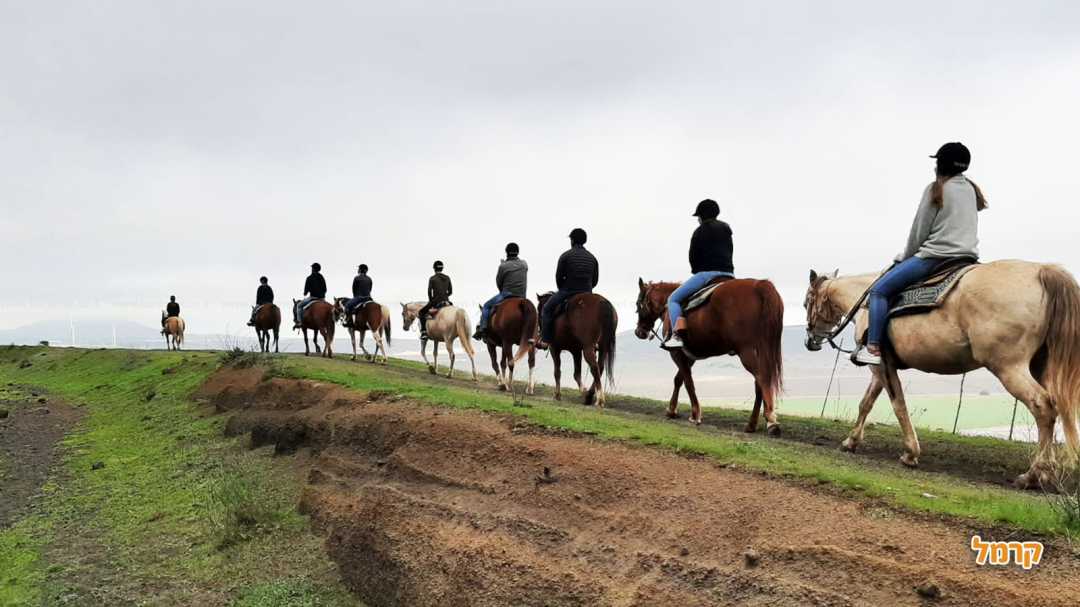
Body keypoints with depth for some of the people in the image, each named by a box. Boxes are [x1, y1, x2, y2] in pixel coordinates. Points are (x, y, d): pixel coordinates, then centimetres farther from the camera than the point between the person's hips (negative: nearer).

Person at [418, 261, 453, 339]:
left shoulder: (432, 278, -6)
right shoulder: (447, 278, 7)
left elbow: (429, 291, -9)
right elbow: (450, 291, 9)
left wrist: (431, 301, 5)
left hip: (435, 301, -4)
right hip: (446, 301, 4)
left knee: (421, 312, 11)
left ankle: (424, 332, -2)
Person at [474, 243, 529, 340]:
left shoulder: (503, 266, -10)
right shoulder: (524, 264, 5)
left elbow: (498, 283, 0)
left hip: (507, 294, -4)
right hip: (522, 297, 4)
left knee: (486, 306, 11)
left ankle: (482, 329, 1)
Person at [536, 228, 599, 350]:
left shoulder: (565, 256, -6)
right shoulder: (592, 258, 9)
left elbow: (558, 276, -5)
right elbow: (595, 280, 9)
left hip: (567, 291, -4)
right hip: (587, 293, 4)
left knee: (547, 309, 12)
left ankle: (545, 340, 4)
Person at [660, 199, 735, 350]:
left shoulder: (700, 232, 1)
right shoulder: (726, 231, 20)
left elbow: (693, 257, 1)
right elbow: (729, 253, 19)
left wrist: (696, 271, 18)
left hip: (707, 273, -7)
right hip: (729, 274, 7)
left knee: (673, 299, -1)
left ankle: (677, 335, -22)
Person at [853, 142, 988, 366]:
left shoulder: (935, 190, -5)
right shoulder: (972, 190, 16)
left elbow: (919, 231, -4)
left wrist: (906, 256, 13)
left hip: (934, 256, -7)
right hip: (968, 257, 8)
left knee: (879, 290, -4)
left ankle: (873, 348, -12)